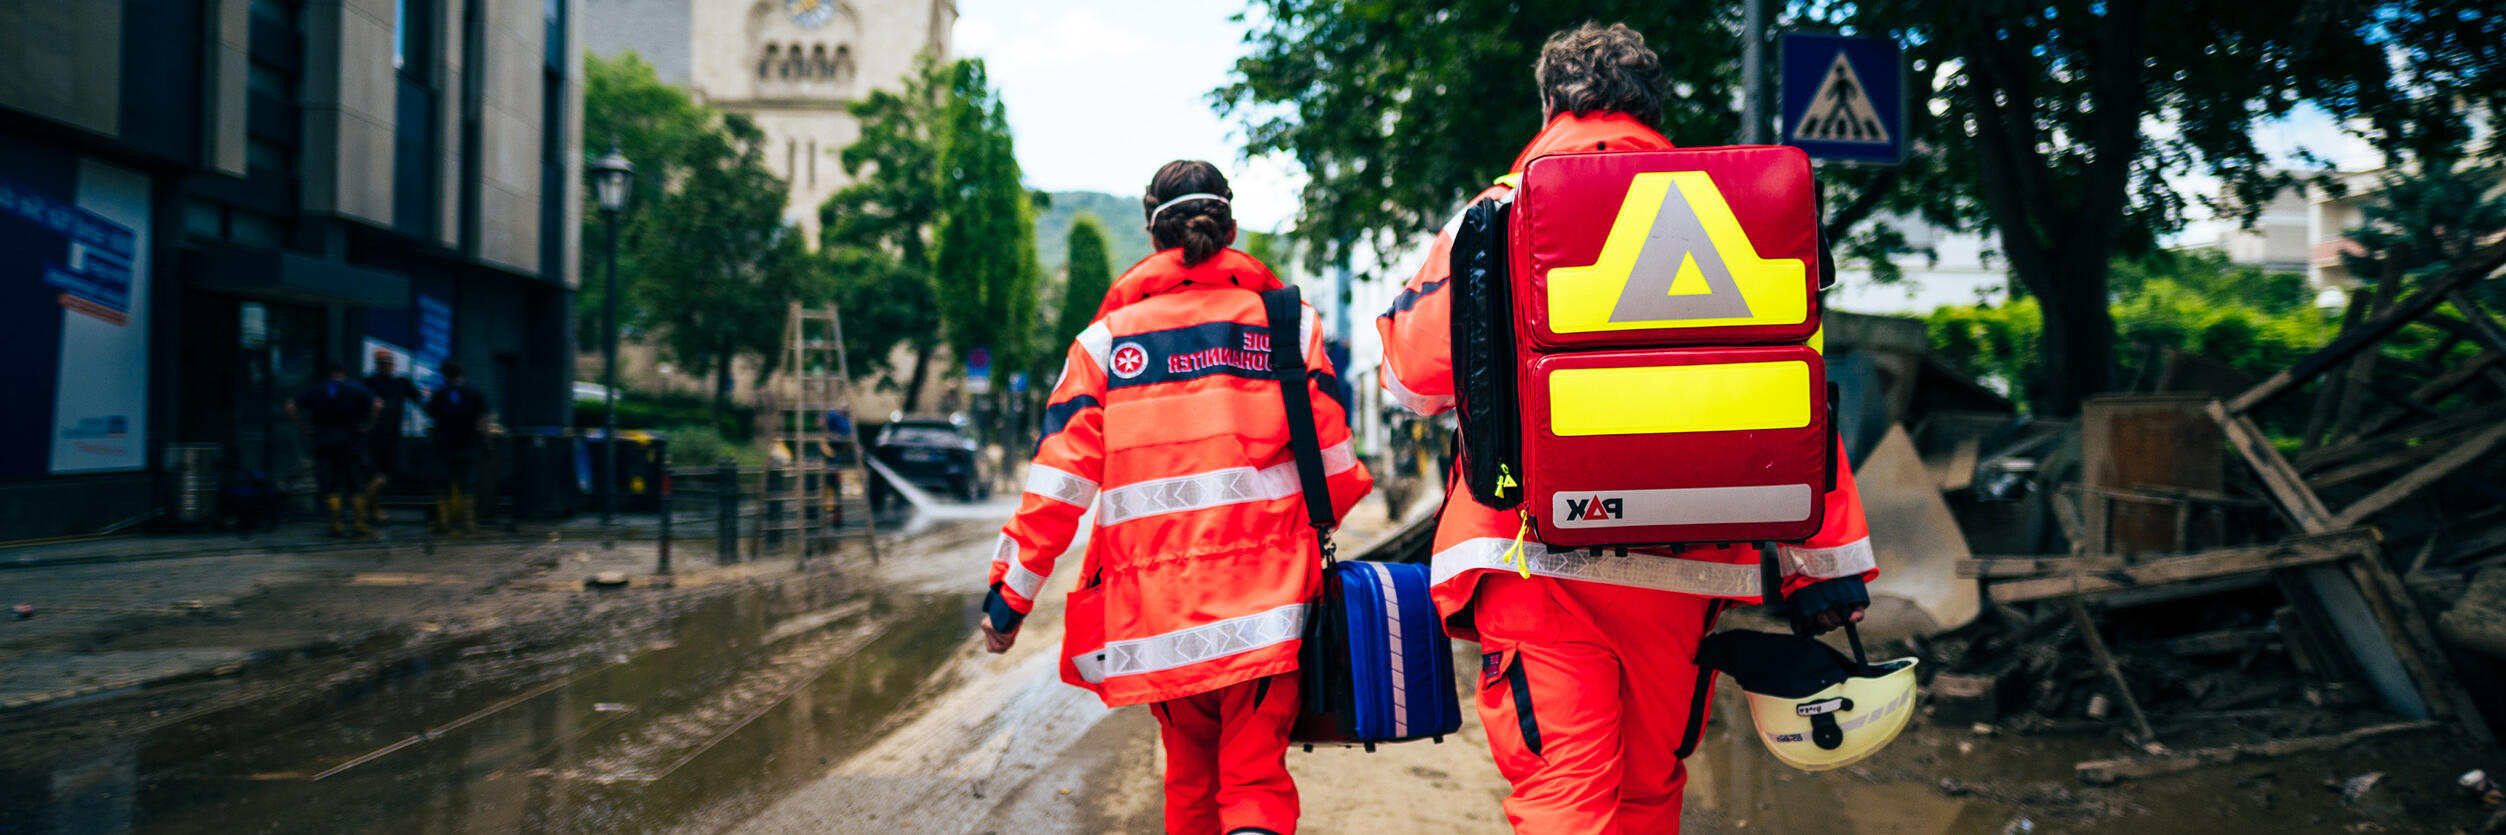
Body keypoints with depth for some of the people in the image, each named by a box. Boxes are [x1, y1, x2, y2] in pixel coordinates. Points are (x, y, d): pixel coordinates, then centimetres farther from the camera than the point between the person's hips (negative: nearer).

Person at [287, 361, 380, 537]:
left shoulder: (315, 390, 8)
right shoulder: (356, 389, 2)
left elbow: (291, 407, 1)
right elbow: (377, 405, -12)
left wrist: (304, 427, 3)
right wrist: (369, 425, -4)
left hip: (323, 442, 1)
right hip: (350, 441, -1)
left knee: (330, 487, 5)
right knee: (356, 486, 6)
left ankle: (336, 526, 2)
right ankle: (360, 524, 4)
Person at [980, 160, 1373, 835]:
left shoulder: (1108, 338, 5)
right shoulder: (1289, 322, 5)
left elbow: (1059, 482, 0)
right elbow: (1334, 462, 4)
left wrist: (1010, 592, 6)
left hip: (1155, 600, 1)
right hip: (1267, 600, -1)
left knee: (1191, 778, 18)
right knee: (1257, 780, 5)